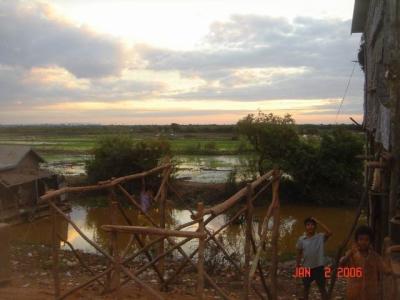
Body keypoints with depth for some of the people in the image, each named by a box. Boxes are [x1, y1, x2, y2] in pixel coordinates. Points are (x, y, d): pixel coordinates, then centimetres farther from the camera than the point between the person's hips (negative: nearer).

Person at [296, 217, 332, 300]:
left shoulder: (321, 237, -7)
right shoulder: (301, 239, -2)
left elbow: (329, 233, -26)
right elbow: (299, 254, 6)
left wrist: (318, 222, -21)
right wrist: (297, 267, 7)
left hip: (318, 267, -2)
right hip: (306, 267, 2)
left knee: (322, 288, 8)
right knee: (306, 287, 17)